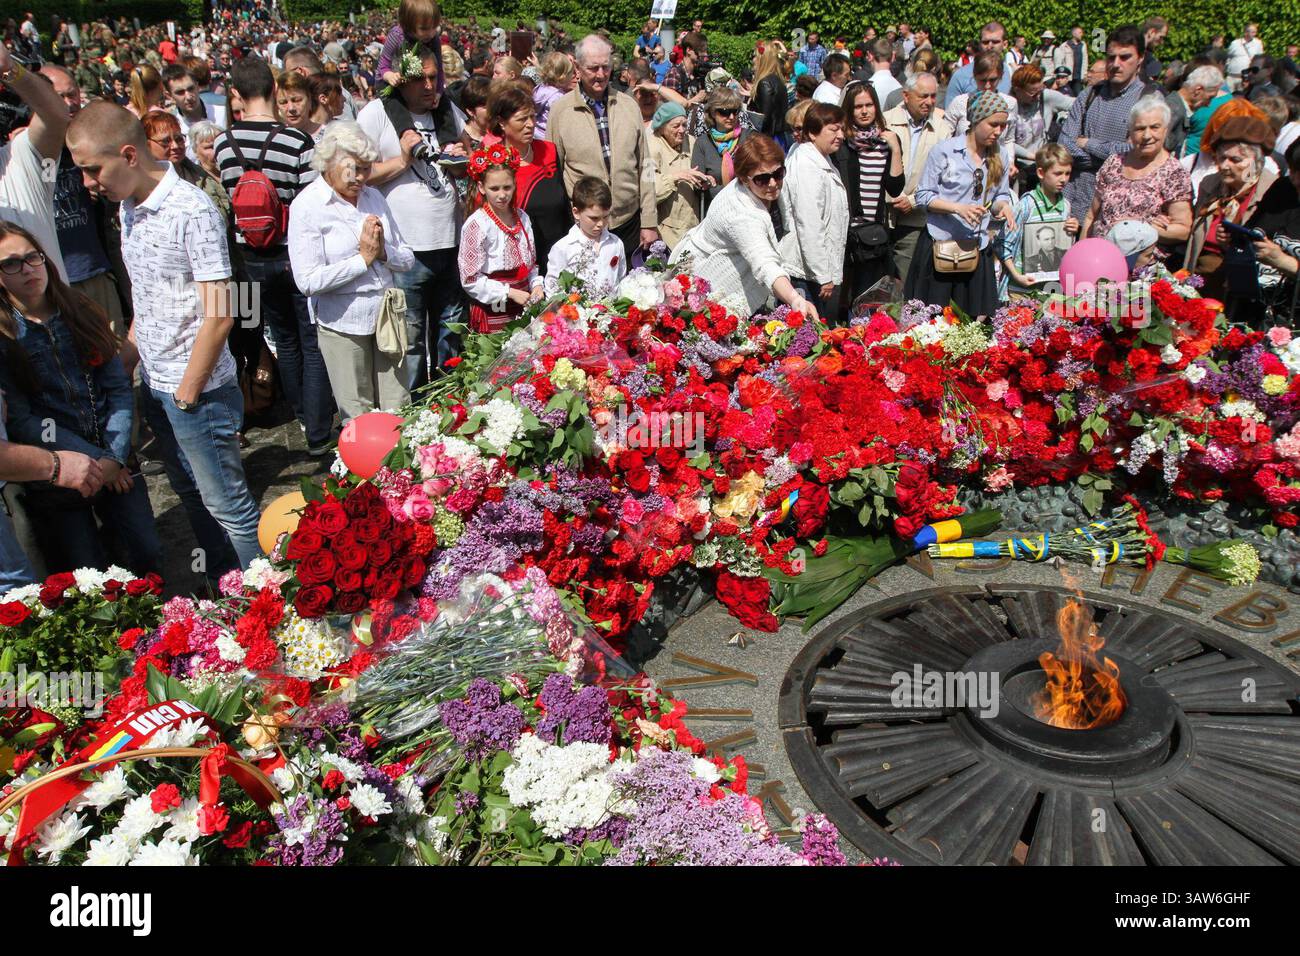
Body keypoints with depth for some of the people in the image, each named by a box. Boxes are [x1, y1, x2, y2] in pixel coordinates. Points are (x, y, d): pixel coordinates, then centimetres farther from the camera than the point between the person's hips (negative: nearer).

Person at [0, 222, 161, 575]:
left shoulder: (82, 314, 6)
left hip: (116, 465, 3)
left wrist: (115, 456, -9)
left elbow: (120, 388, 4)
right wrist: (95, 459, -14)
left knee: (147, 556, 0)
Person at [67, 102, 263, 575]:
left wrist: (187, 394, -16)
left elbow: (219, 315, -21)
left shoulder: (192, 211, -18)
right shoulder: (128, 208, 8)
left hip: (197, 389, -9)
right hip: (153, 384, 9)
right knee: (190, 493, 19)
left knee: (226, 503, 0)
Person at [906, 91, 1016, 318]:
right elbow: (923, 196, -6)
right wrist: (958, 208, -20)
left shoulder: (999, 158, 9)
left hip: (977, 248, 4)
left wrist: (1003, 206, -7)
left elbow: (1001, 195, 17)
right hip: (940, 245, -4)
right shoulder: (945, 151, -6)